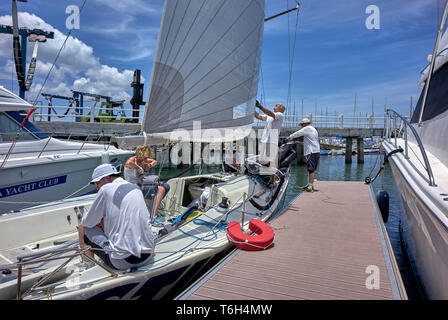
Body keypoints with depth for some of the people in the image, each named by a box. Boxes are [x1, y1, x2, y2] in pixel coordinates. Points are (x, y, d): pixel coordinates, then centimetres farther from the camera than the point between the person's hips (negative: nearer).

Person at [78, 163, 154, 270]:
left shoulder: (106, 189, -7)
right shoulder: (136, 188, 11)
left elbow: (83, 225, 3)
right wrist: (105, 221, 19)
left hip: (123, 261, -7)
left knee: (85, 230, 10)